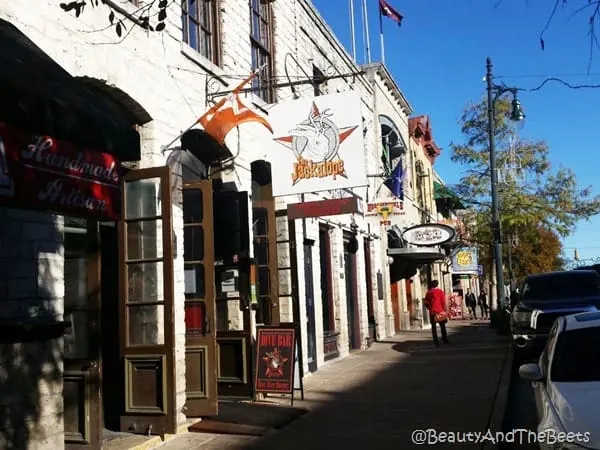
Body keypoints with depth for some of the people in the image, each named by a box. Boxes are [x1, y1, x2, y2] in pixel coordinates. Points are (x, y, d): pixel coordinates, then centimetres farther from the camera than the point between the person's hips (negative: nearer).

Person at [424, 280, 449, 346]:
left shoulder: (429, 292, 7)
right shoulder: (440, 291, -1)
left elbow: (426, 302, 6)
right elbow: (443, 302, -5)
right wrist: (444, 310, 2)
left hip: (432, 312, 2)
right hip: (440, 311, -2)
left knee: (434, 327, 3)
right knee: (442, 326, 11)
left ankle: (436, 342, -1)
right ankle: (445, 340, 11)